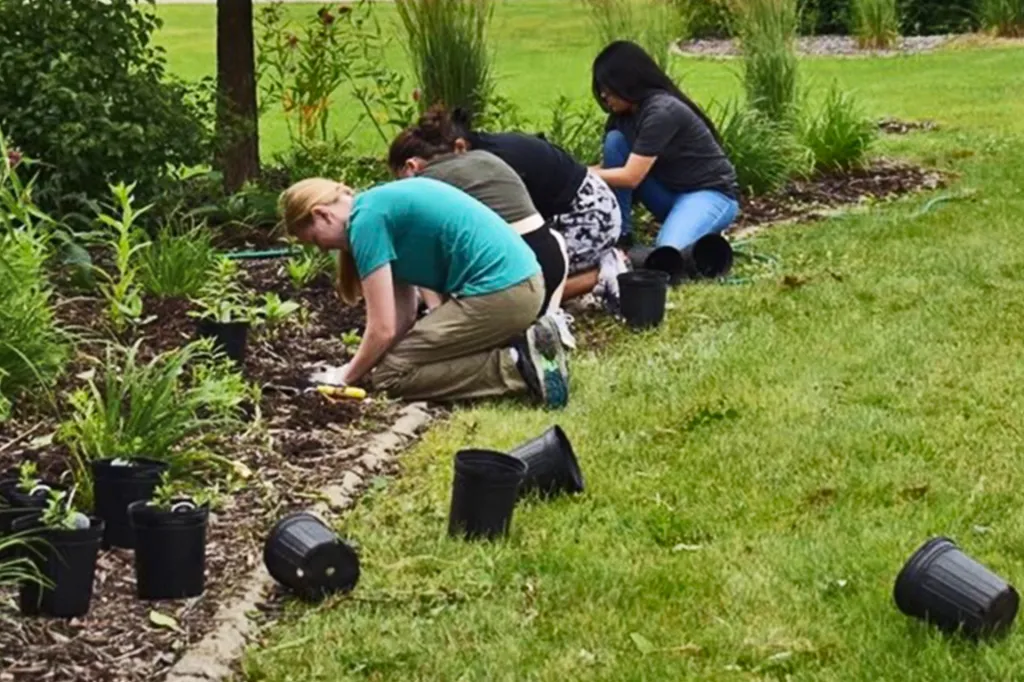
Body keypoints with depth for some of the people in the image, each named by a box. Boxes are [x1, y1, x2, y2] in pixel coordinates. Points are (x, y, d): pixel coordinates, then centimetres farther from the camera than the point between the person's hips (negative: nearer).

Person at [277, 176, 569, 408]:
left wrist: (348, 376, 7)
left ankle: (515, 367, -10)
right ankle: (525, 348, 9)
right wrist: (361, 367, 11)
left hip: (496, 293, -10)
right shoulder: (386, 206, 20)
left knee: (390, 375, -1)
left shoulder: (366, 220, -8)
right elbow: (403, 314, 18)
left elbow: (383, 329, -9)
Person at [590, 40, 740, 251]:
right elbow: (609, 165, 2)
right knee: (614, 140, -11)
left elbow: (630, 176, -26)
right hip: (669, 191, 8)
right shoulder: (627, 112, 1)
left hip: (709, 192, -8)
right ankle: (619, 235, -8)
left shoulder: (662, 112, -25)